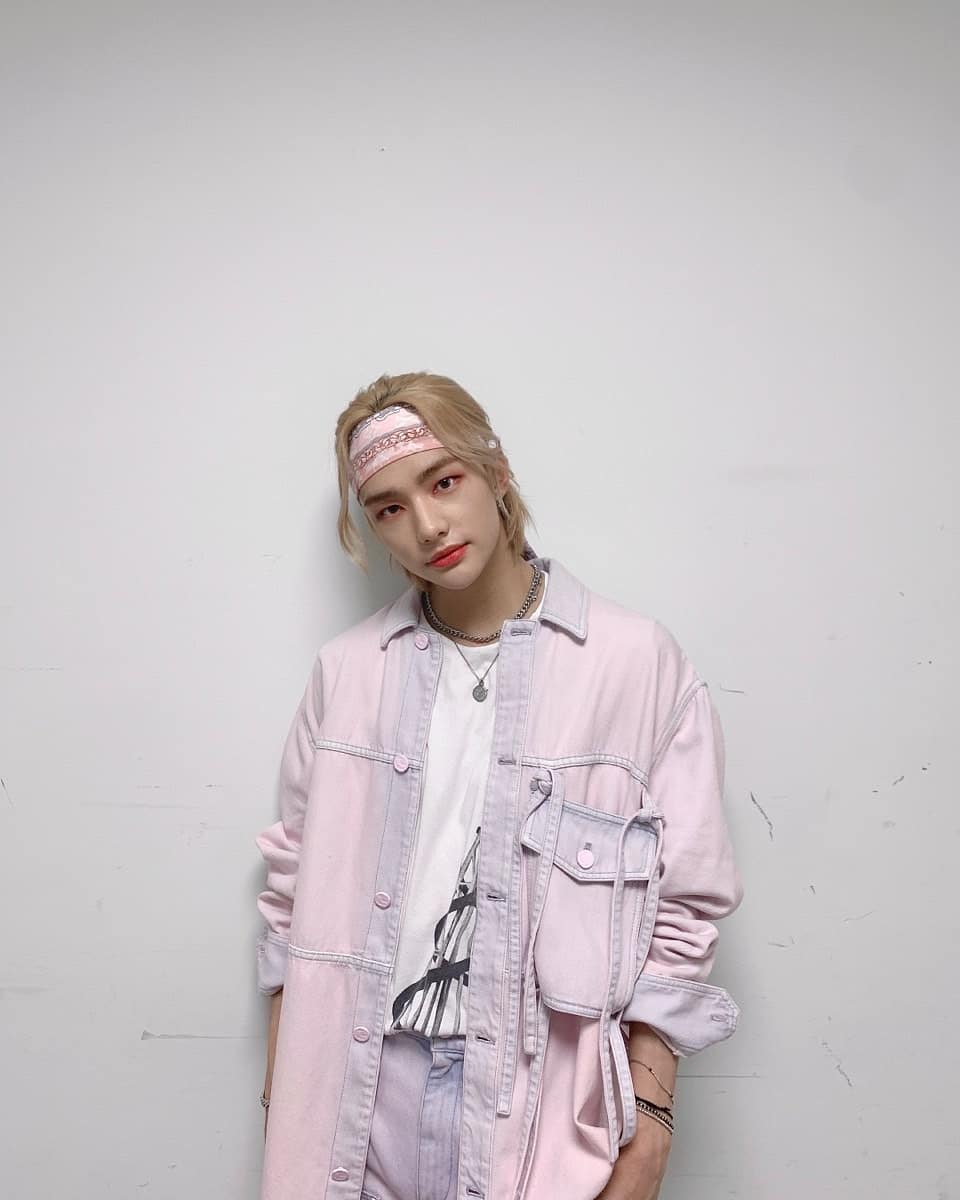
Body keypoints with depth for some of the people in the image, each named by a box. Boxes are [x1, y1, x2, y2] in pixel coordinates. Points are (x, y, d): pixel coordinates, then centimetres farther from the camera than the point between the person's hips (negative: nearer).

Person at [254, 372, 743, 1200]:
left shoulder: (637, 660, -8)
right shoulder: (347, 671, 2)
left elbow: (679, 912, -5)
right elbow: (297, 893, 7)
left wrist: (650, 1113, -7)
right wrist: (282, 1096, 8)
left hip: (540, 1085, -2)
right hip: (366, 1081, 3)